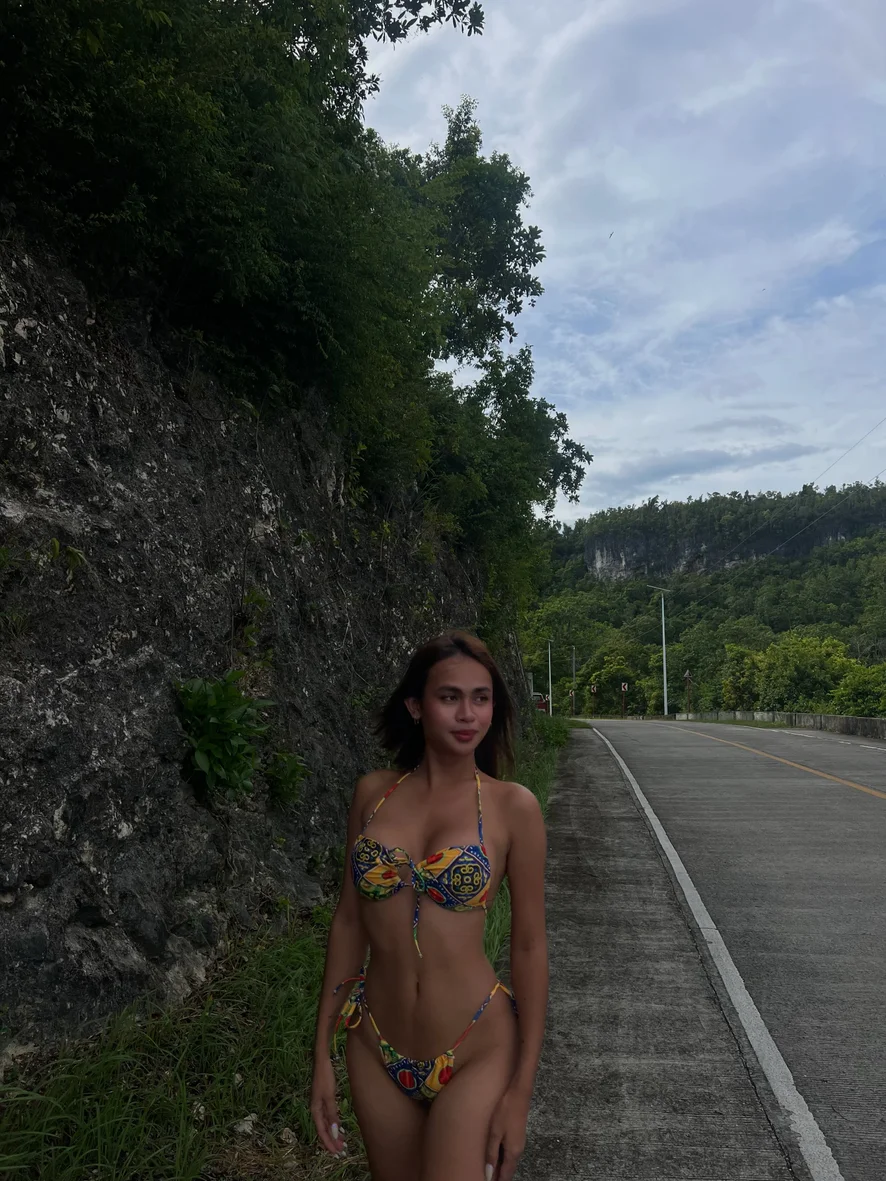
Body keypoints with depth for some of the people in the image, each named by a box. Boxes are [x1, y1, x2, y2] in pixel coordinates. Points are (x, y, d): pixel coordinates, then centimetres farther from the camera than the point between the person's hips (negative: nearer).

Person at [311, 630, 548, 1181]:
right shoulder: (373, 793, -3)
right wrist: (323, 1052, 6)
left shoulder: (512, 806, -11)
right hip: (376, 1053, 3)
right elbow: (349, 919, 4)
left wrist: (521, 1090, -6)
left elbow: (529, 947, -7)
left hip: (476, 1054, -3)